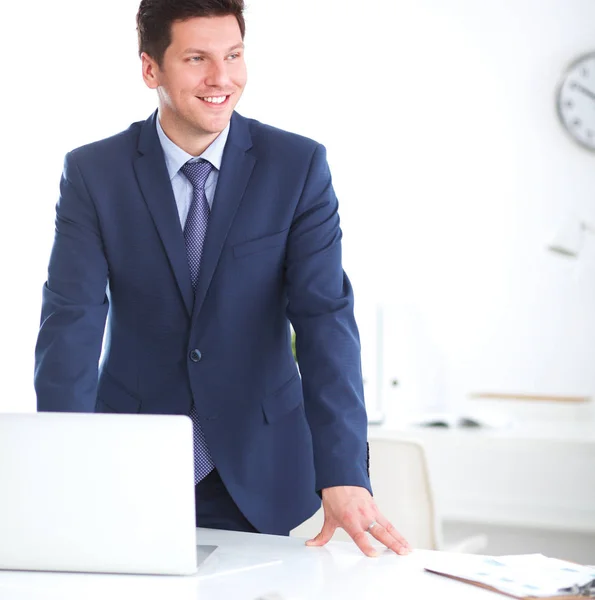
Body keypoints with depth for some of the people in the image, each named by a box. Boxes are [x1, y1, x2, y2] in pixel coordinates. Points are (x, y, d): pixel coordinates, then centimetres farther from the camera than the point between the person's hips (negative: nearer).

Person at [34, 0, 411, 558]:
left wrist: (344, 474, -26)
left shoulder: (299, 166, -7)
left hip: (257, 472, 0)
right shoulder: (93, 172, -6)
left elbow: (325, 316, -15)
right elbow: (71, 323, -13)